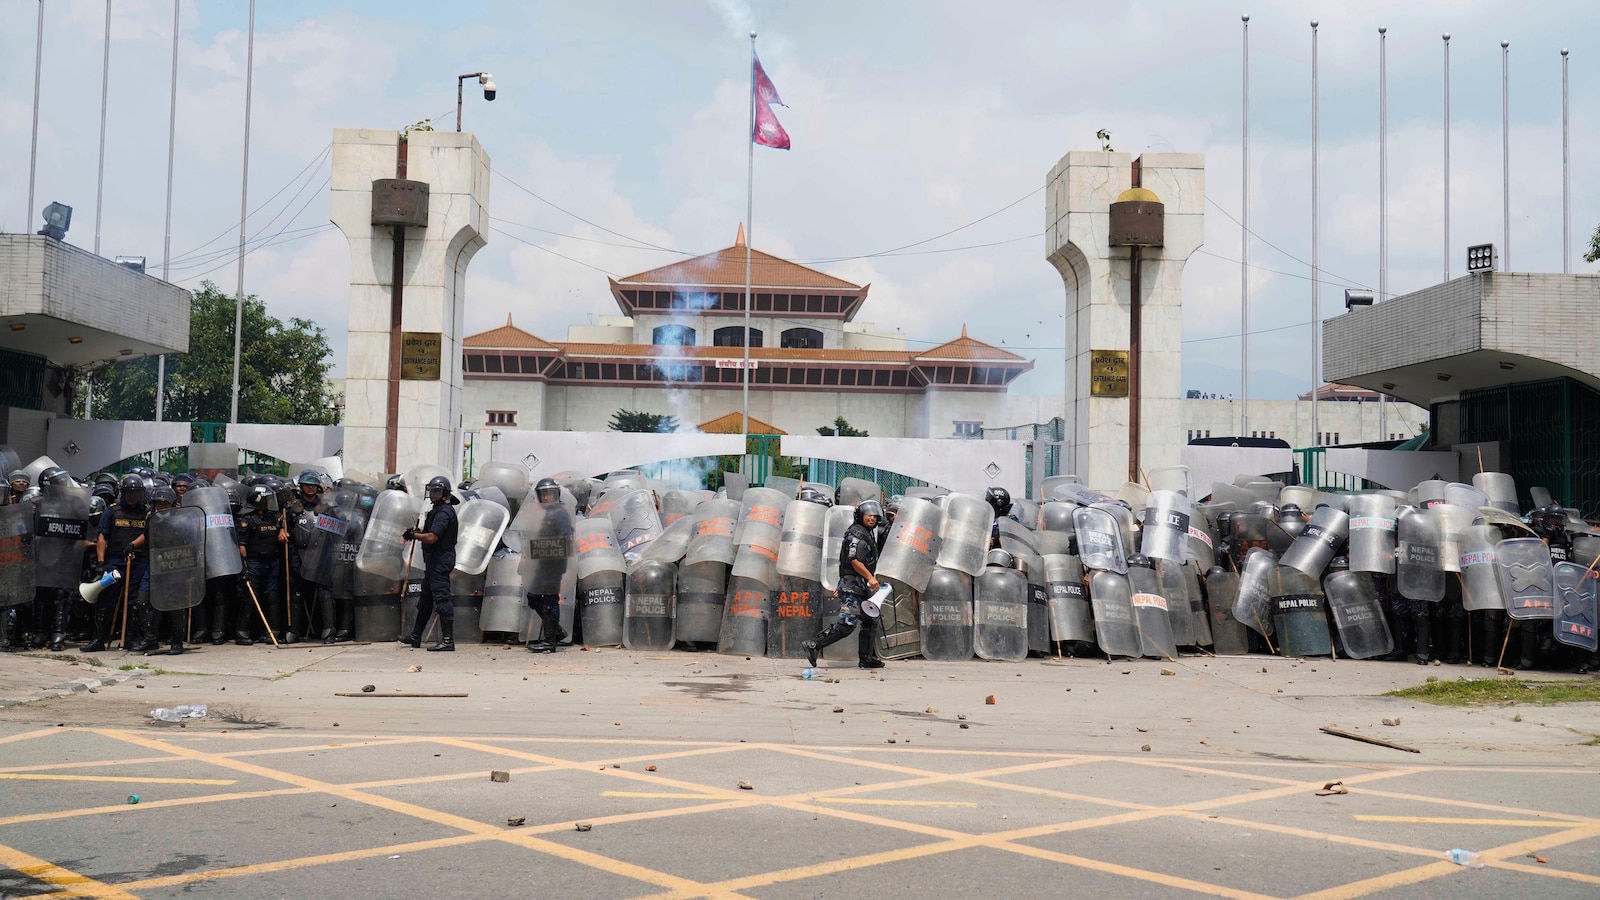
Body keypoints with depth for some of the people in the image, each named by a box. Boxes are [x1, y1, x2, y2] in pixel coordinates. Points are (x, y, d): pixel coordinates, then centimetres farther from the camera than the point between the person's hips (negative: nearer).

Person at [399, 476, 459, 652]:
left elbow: (431, 537, -23)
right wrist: (418, 531, 1)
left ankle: (448, 640, -12)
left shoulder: (444, 512, -16)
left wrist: (413, 535, -8)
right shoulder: (437, 510, 18)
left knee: (442, 599, -11)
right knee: (425, 599, 18)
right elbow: (430, 530, 20)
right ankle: (415, 636, 29)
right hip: (434, 561, 11)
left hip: (440, 561, -11)